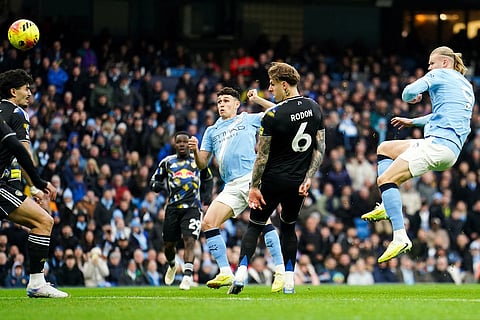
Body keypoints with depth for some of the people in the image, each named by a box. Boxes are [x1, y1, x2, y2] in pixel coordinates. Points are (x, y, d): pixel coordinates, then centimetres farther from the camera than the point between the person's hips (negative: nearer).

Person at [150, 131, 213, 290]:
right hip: (173, 207, 1)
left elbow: (208, 180, 27)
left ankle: (187, 276, -24)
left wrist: (207, 194, 10)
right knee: (169, 244, 8)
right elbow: (154, 181, 13)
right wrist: (158, 185, -10)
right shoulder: (167, 162, 9)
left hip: (193, 207, -1)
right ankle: (172, 265, 40)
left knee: (189, 240, -19)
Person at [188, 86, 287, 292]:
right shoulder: (212, 131, 25)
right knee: (208, 224, -8)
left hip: (251, 177, -5)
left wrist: (257, 100, 5)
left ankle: (280, 271, -20)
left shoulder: (249, 120, 16)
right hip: (231, 187, 5)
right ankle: (225, 273, -5)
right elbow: (203, 163, 21)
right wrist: (195, 150, 0)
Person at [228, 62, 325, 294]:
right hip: (298, 183, 4)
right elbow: (320, 149, 4)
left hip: (273, 181, -4)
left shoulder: (272, 115, -16)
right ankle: (289, 281, 12)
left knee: (255, 226, 8)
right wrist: (308, 178, 4)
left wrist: (254, 187, -7)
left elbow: (262, 156, -13)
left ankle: (241, 273, -6)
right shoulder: (314, 109, 2)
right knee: (288, 227, 20)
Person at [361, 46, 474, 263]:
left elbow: (408, 93, -7)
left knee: (385, 180, -17)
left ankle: (400, 238, -28)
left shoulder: (440, 75, 1)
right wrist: (412, 122, 42)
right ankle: (388, 206, 10)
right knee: (384, 148, 23)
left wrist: (413, 98, 18)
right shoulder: (467, 86, 26)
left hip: (438, 143, -10)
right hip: (451, 152, 10)